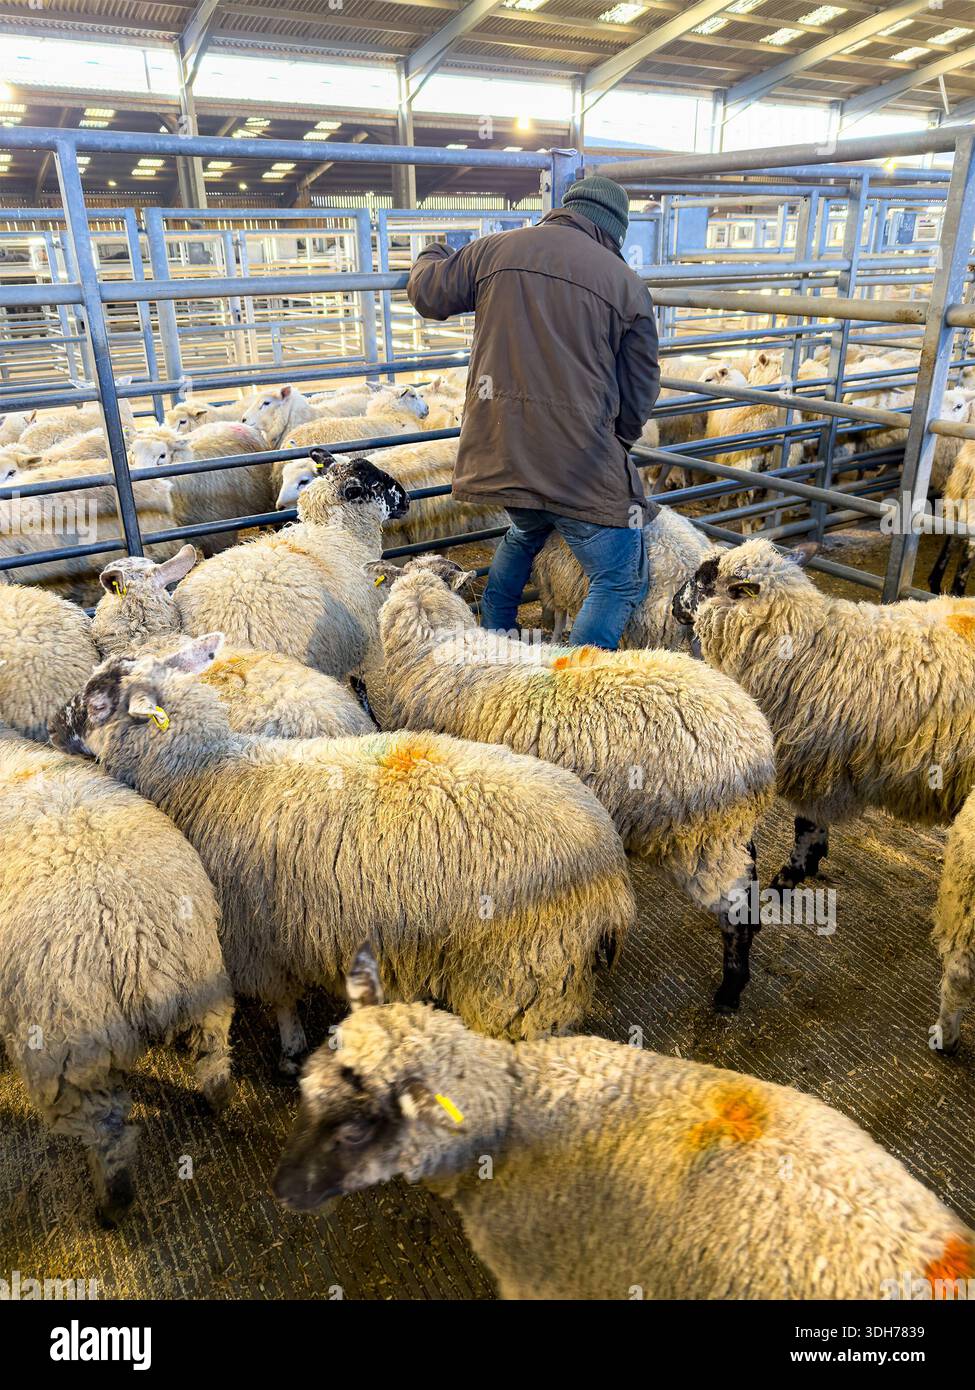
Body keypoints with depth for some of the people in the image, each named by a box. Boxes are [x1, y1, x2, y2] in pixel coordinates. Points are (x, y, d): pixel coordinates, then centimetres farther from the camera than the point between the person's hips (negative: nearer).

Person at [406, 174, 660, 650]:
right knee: (619, 582, 6)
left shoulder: (493, 249, 7)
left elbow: (427, 294, 18)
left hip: (500, 451, 5)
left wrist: (431, 255, 40)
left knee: (524, 534, 33)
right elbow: (639, 393, 5)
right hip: (583, 463, -5)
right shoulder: (628, 284, 0)